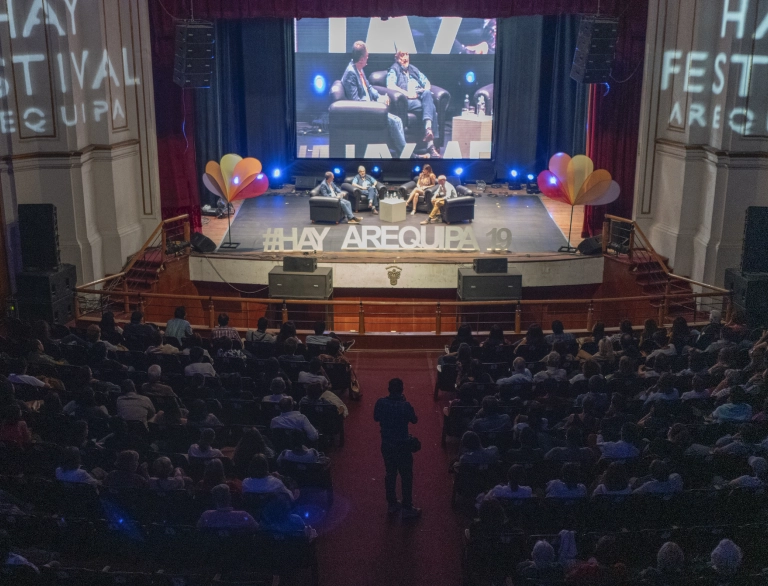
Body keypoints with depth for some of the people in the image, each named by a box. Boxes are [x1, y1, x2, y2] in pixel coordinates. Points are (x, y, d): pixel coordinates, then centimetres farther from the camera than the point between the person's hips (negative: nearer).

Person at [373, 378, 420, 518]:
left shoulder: (381, 403, -10)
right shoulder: (405, 406, -22)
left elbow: (376, 418, 6)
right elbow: (414, 420, -4)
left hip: (386, 444, 5)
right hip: (402, 446, -4)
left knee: (390, 474, 19)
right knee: (406, 476, 8)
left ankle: (392, 504, 30)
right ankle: (407, 509, 14)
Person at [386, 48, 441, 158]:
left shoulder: (413, 69, 31)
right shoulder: (394, 69, 12)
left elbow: (427, 82, 29)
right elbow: (390, 86, -7)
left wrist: (426, 90, 4)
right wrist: (407, 93, -16)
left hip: (422, 97, 5)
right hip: (407, 100, -5)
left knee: (427, 94, -33)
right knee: (430, 107, -31)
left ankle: (428, 129, -49)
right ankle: (430, 143, -39)